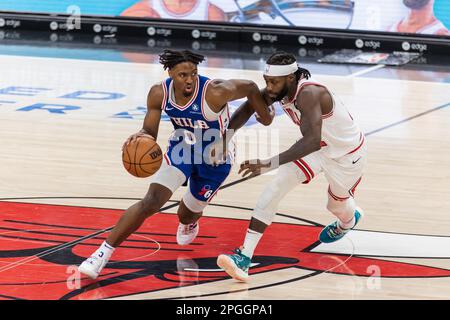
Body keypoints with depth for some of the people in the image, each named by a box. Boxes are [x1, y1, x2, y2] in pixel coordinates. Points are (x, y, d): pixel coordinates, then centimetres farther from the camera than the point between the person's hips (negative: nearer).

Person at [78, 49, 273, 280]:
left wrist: (266, 117, -1)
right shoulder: (159, 94, -20)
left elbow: (250, 87, -17)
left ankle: (189, 223, 58)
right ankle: (104, 252, -15)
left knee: (187, 214, 15)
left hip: (215, 159, -1)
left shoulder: (214, 93, -34)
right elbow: (150, 132, -10)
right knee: (151, 201, -19)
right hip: (181, 149, 2)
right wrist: (141, 137, -35)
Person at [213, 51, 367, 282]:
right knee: (275, 188, -15)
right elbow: (248, 108, -2)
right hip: (317, 148, 6)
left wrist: (271, 164, -61)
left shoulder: (308, 94, -41)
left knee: (338, 206, 19)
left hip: (347, 154, -6)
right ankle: (244, 257, -21)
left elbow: (312, 141, -54)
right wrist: (226, 137, -18)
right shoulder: (277, 90, -18)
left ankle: (349, 221, 61)